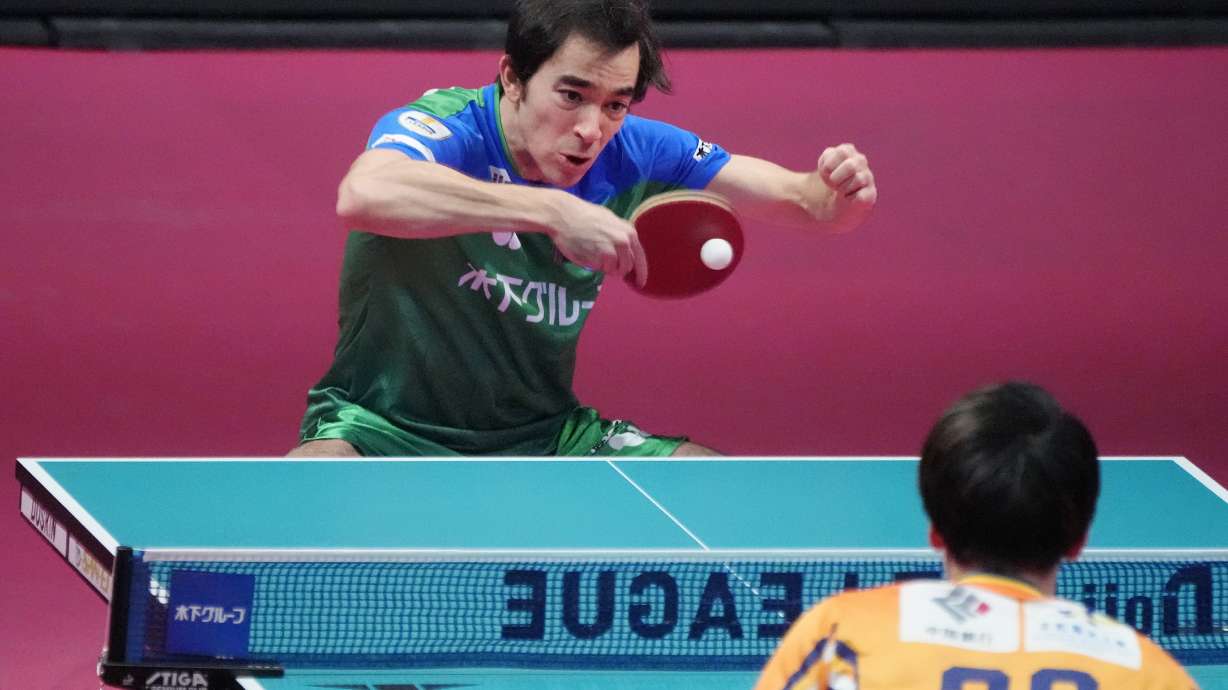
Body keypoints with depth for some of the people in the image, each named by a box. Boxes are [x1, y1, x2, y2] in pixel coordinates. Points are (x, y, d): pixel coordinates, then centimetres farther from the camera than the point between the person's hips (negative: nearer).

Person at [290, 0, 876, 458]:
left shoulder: (630, 155, -4)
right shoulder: (441, 129, -21)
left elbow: (804, 200, 1)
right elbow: (361, 195, -47)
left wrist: (838, 192, -25)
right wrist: (551, 210, -50)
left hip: (541, 432, 5)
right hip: (387, 428, -5)